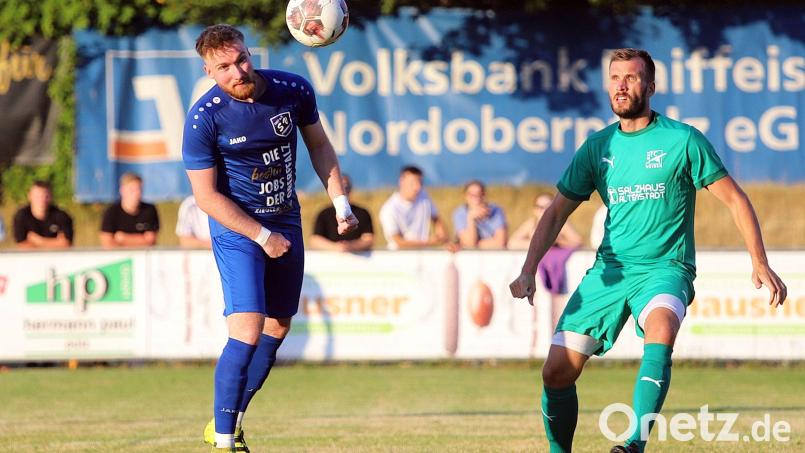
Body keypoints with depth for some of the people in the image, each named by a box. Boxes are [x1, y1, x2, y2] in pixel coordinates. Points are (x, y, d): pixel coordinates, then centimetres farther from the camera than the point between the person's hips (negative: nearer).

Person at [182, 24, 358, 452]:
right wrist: (262, 236, -17)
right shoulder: (204, 118, -20)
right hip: (236, 226, -5)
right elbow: (206, 196, -15)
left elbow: (318, 145, 9)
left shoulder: (293, 90, -9)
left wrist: (340, 201, 3)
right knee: (247, 331, -18)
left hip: (286, 221, 5)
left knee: (277, 328, 10)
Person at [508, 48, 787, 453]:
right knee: (557, 372, -4)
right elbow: (557, 212, 13)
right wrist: (528, 272, 0)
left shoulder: (682, 140, -4)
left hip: (665, 268, -4)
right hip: (609, 269, 4)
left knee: (660, 328, -38)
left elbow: (735, 200, 1)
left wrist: (759, 264, -7)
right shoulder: (597, 147, 8)